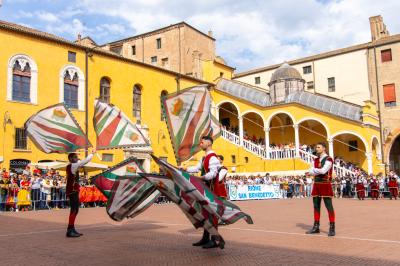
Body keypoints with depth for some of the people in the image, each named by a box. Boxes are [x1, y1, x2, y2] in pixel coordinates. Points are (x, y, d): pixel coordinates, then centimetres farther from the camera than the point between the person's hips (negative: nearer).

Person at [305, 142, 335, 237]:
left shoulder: (328, 160, -10)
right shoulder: (316, 160, 13)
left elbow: (323, 171, -22)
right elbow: (311, 172, 6)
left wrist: (314, 170, -6)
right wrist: (319, 171, -12)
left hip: (325, 185, -7)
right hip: (316, 185, 8)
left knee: (329, 207, -4)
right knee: (316, 206, 11)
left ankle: (332, 228, 1)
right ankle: (316, 227, 20)